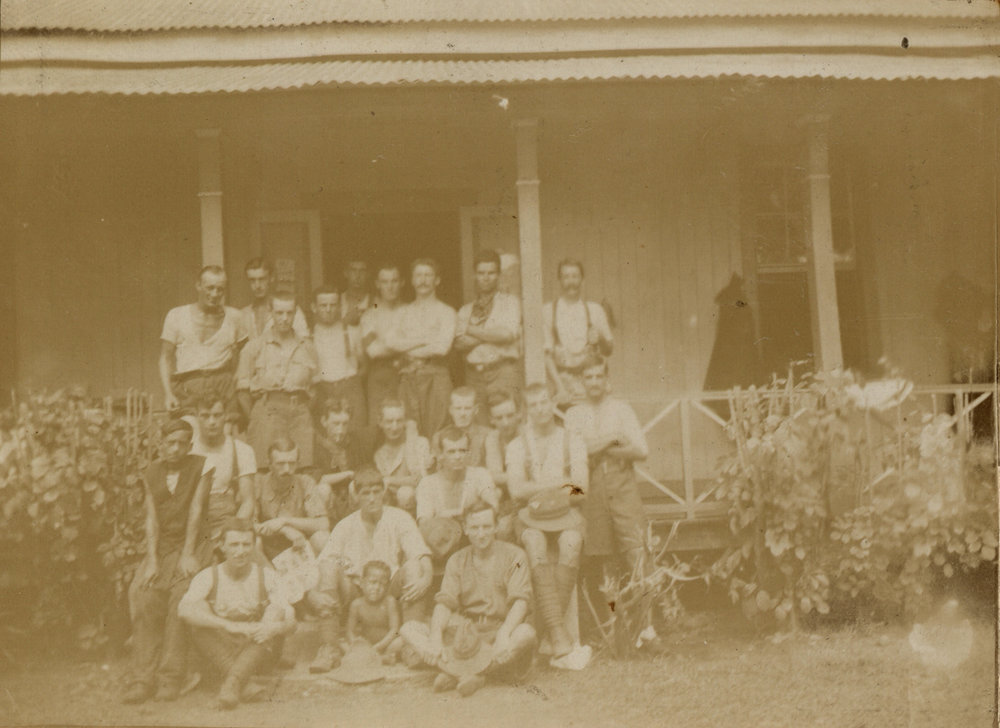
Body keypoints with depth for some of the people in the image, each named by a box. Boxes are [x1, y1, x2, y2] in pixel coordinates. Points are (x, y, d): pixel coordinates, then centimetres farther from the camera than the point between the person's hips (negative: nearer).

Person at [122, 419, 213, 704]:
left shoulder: (200, 467, 0)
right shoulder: (151, 474, 9)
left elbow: (196, 509, -5)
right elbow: (151, 518, 4)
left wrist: (188, 554, -10)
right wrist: (152, 561, -6)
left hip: (189, 548, -3)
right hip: (159, 549, 3)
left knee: (180, 606, -19)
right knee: (146, 605, -13)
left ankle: (171, 678, -15)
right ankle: (143, 679, -12)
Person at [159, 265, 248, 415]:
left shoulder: (233, 317, 15)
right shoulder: (176, 316, 11)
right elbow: (165, 357, 7)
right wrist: (168, 393, -5)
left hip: (222, 385, 1)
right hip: (187, 387, -1)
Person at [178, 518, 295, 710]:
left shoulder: (267, 577, 0)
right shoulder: (208, 577, -3)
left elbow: (291, 620, -7)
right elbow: (184, 609, -24)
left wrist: (275, 628, -33)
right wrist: (229, 625, -36)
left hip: (260, 650, 1)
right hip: (221, 650, -1)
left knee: (276, 611, -24)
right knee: (198, 617, -24)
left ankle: (233, 680, -39)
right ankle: (238, 681, -35)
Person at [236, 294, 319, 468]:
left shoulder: (307, 347, 19)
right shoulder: (255, 347, 11)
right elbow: (242, 388, 8)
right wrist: (253, 417, 2)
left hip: (300, 410, 2)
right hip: (267, 408, -2)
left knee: (305, 468, -11)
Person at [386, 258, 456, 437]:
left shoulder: (445, 311, 7)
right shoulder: (404, 312, 18)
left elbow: (442, 347, -6)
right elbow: (393, 342, 3)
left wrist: (409, 350, 0)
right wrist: (425, 340, -7)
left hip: (435, 377, -3)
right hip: (408, 378, 3)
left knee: (434, 434, -8)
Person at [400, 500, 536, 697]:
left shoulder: (513, 556, 2)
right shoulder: (457, 561, 12)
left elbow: (521, 601, -10)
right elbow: (444, 602, 0)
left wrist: (504, 634, -29)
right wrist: (435, 637, -20)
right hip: (466, 633, 3)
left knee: (526, 634, -37)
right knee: (408, 629, -15)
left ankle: (454, 673, -36)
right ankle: (468, 676, -36)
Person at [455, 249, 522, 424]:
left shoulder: (510, 302, 9)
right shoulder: (465, 310, 17)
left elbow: (509, 333, -7)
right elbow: (460, 344, 3)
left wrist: (473, 331, 1)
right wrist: (492, 335, -6)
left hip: (503, 372, -3)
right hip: (474, 375, 3)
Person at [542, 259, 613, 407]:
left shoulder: (595, 310, 13)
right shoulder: (548, 311, 7)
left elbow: (608, 351, 14)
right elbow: (546, 353, 1)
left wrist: (600, 339, -9)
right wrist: (560, 386, -9)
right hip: (563, 377, -1)